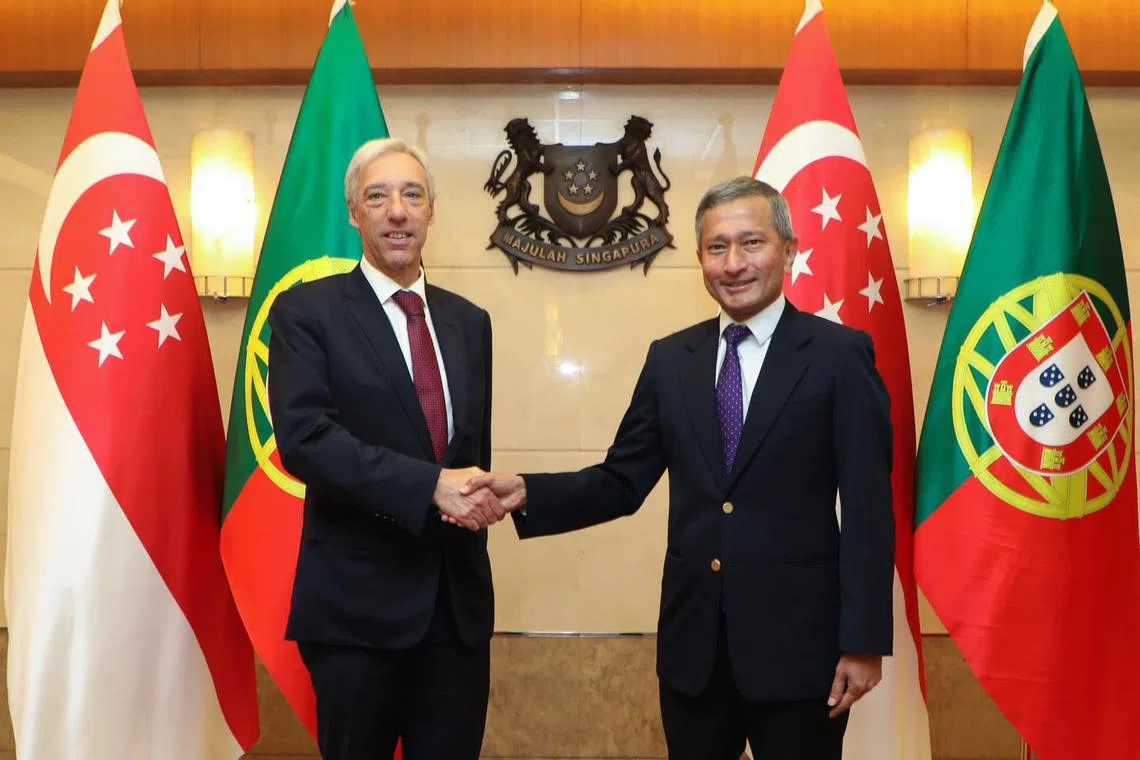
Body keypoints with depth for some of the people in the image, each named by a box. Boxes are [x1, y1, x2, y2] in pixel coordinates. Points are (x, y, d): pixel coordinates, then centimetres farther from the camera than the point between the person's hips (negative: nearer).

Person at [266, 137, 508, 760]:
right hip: (357, 599, -4)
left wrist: (477, 497, 0)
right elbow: (304, 439, -18)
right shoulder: (305, 311, -5)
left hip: (458, 597, 5)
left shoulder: (469, 321, 11)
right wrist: (432, 485, -23)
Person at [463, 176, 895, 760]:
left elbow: (868, 509, -7)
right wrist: (527, 493, -11)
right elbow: (622, 482, 6)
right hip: (692, 643, 4)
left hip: (796, 641, -3)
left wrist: (864, 643, -9)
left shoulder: (840, 355, -5)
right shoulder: (670, 360, 6)